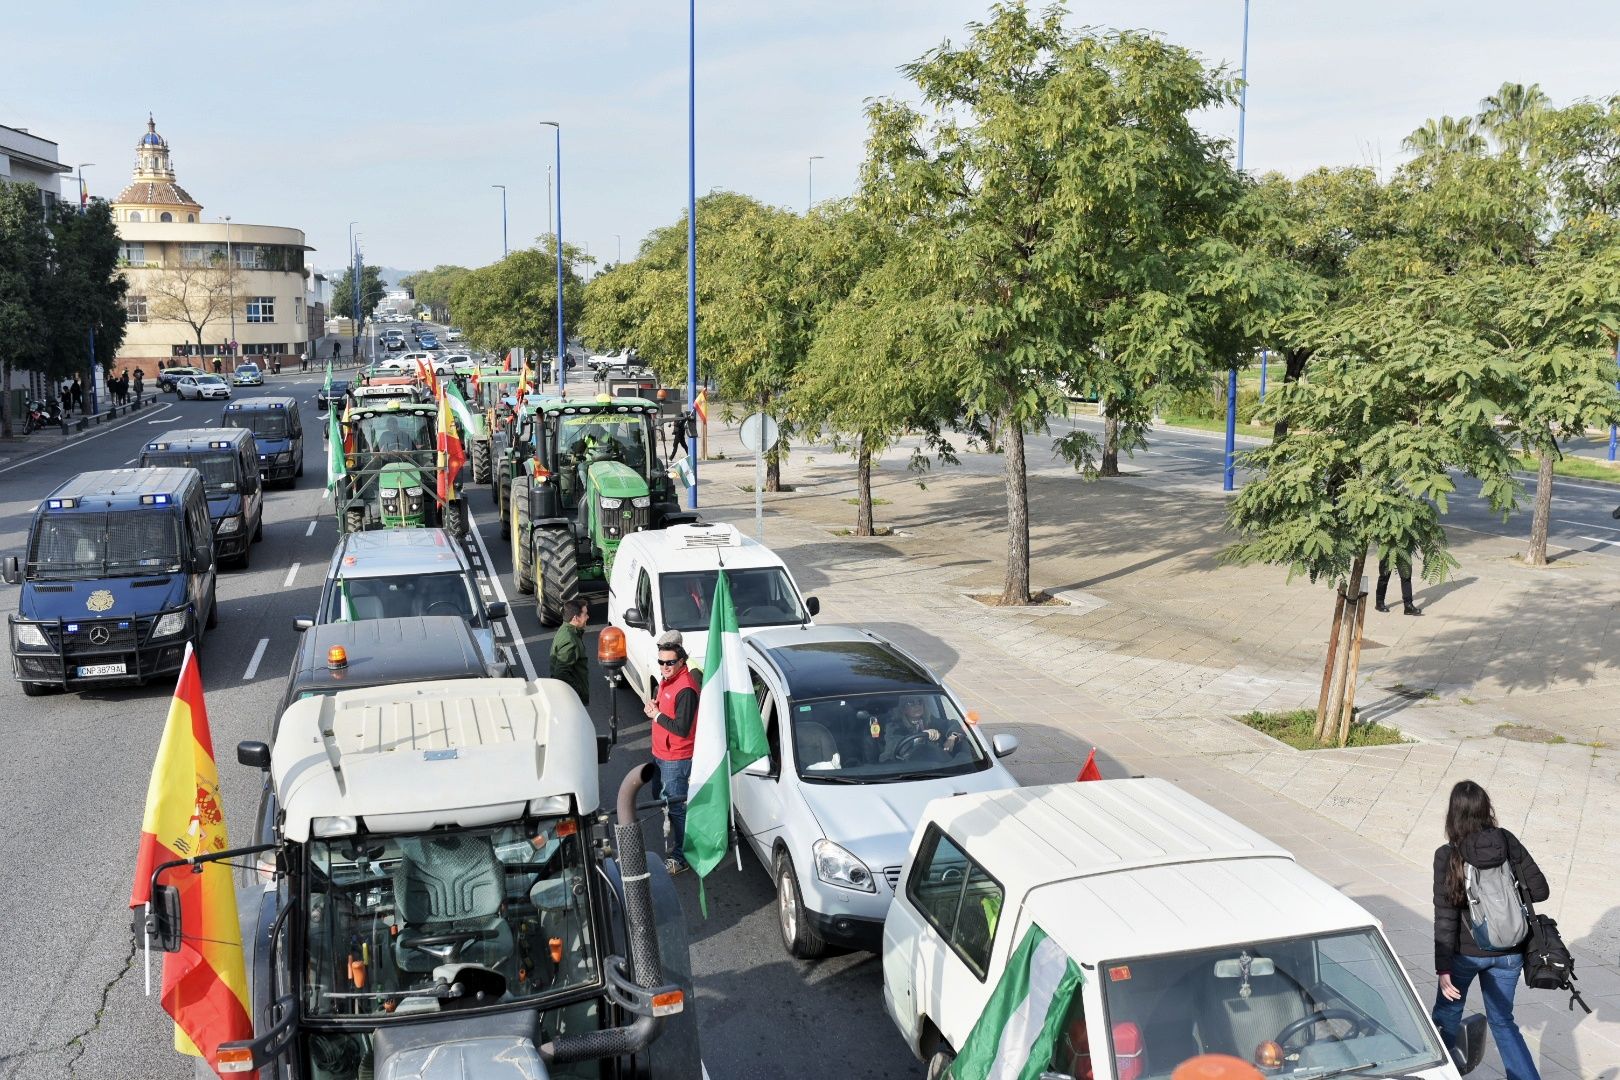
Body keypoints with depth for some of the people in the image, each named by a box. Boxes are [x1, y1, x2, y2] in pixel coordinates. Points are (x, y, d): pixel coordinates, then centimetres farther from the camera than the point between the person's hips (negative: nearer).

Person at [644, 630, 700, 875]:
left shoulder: (685, 689, -25)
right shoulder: (667, 679, 6)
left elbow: (682, 728, -27)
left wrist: (657, 715, -18)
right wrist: (652, 707, 0)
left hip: (677, 759, -10)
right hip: (661, 754, 10)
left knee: (676, 807, -2)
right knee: (663, 802, 23)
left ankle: (679, 857, 7)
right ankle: (670, 843, 40)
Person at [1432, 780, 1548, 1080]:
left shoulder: (1447, 856, -16)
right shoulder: (1507, 841, -8)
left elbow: (1445, 917, -16)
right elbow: (1540, 890, -6)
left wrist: (1443, 968, -12)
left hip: (1467, 952, -3)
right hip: (1508, 952, 3)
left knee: (1448, 1012, 20)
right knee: (1502, 1021, 17)